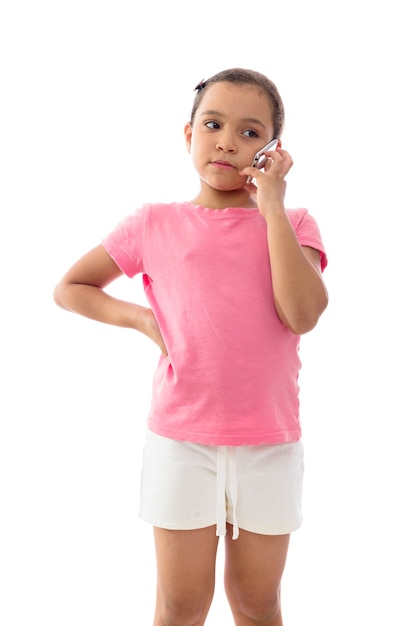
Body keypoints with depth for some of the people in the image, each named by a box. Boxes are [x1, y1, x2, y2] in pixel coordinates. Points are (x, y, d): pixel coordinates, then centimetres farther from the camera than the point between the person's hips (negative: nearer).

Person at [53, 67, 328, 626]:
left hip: (270, 443, 1)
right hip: (180, 440, -1)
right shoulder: (155, 224, 1)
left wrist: (272, 206, -13)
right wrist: (141, 317, -5)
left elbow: (302, 314, -17)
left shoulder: (292, 224, 2)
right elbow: (70, 287, 11)